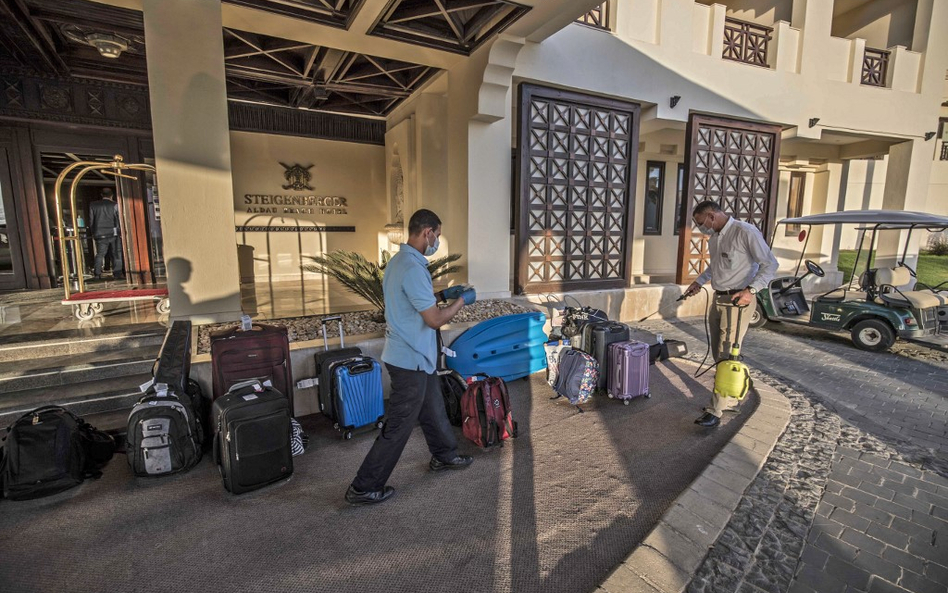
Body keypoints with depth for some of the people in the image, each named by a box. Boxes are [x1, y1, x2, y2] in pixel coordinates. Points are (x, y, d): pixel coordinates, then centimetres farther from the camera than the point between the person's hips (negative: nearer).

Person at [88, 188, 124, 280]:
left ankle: (97, 273, 1)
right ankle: (117, 273, -3)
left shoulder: (93, 205, 9)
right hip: (113, 233, -2)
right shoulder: (115, 205, -1)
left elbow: (91, 221, 12)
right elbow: (119, 220, -4)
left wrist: (93, 233, 18)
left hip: (100, 234, 3)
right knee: (116, 254, 1)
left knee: (100, 254, 7)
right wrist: (120, 232, 2)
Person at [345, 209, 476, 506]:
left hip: (416, 357, 10)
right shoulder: (413, 268, -25)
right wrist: (461, 301, -7)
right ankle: (364, 488, 16)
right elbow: (435, 319, -23)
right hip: (410, 360, -10)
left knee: (433, 408, 25)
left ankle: (444, 455, 46)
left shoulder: (399, 260, 7)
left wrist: (443, 294, 17)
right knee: (399, 426, 3)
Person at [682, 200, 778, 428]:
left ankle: (715, 412, -1)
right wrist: (699, 282, 17)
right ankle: (731, 399, 29)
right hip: (718, 299, 9)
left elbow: (770, 264, -15)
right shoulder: (714, 238, 11)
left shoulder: (745, 232, -15)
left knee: (727, 356, -6)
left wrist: (751, 289, -25)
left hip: (738, 301, -8)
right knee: (718, 354, 13)